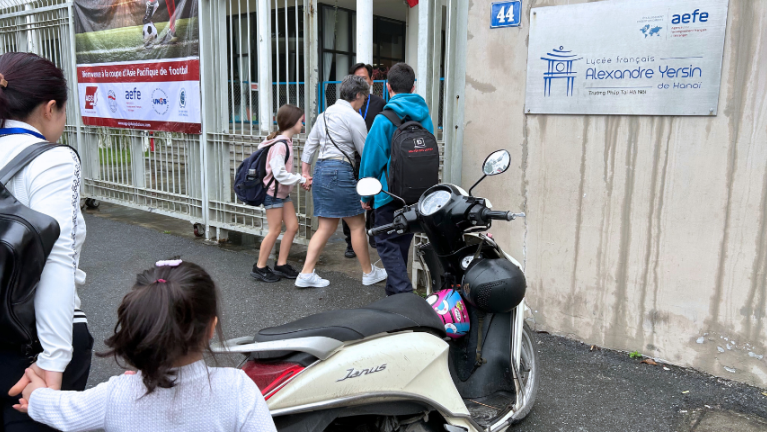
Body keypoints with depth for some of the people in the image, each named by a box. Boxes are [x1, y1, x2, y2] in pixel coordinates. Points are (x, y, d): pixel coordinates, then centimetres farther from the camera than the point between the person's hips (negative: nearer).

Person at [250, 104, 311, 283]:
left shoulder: (286, 142, 9)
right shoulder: (280, 145, -21)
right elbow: (279, 174, -26)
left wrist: (301, 180, 1)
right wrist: (302, 180, -17)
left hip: (283, 193, 10)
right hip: (273, 192, -10)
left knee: (292, 227, 8)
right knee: (275, 230, -2)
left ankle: (281, 265, 18)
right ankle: (260, 267, 12)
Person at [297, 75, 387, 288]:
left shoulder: (326, 113, 16)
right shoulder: (353, 117, -8)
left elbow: (310, 144, 18)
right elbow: (366, 152, -4)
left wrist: (305, 172, 23)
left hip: (321, 171, 8)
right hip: (339, 172, -8)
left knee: (327, 227, 12)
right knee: (358, 225, 5)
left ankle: (306, 274, 9)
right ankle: (369, 273, 17)